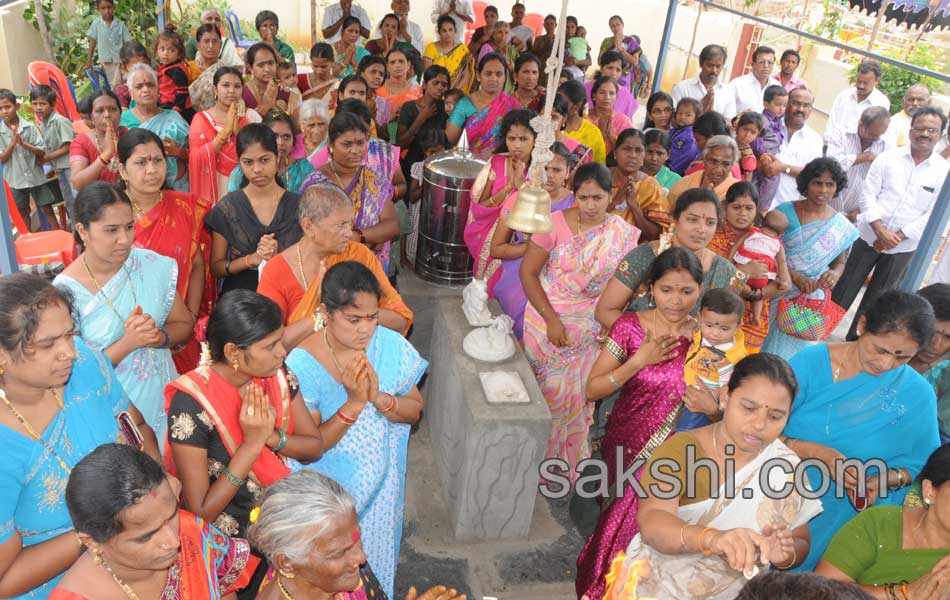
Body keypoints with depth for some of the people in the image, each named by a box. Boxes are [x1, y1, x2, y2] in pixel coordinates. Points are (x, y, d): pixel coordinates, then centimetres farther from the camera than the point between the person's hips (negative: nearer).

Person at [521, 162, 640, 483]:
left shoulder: (625, 234, -6)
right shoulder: (555, 223, -13)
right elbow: (528, 273, -11)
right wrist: (552, 321, -16)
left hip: (589, 329, 2)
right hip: (546, 319, -2)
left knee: (578, 395, 13)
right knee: (548, 393, 9)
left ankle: (568, 458, 38)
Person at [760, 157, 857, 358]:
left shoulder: (841, 225, 0)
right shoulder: (785, 211, -7)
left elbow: (839, 262, 11)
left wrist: (835, 274, -13)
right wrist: (795, 277, -22)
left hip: (811, 299, 2)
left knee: (789, 348, 10)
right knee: (763, 344, 8)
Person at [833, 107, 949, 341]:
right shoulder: (888, 158, -4)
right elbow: (868, 195, -7)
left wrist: (898, 236, -15)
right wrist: (880, 229, -18)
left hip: (903, 246, 1)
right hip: (869, 236, -1)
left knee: (877, 297, 12)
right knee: (845, 288, 6)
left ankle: (855, 337, 27)